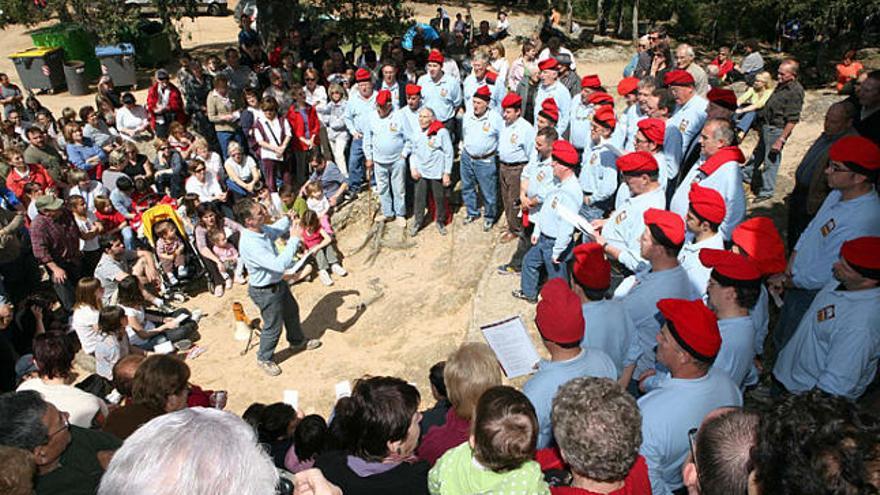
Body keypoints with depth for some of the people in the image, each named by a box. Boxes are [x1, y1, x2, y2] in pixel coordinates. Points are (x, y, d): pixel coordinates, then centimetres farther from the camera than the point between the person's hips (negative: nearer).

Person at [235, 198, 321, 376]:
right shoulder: (250, 244, -38)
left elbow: (275, 229, 16)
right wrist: (294, 239, -36)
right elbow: (279, 264, -42)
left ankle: (297, 341, 55)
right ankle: (264, 359, 38)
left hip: (278, 282, 9)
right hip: (265, 291, -9)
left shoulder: (262, 229, -10)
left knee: (292, 311, 28)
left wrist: (289, 219, -3)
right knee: (273, 326, 12)